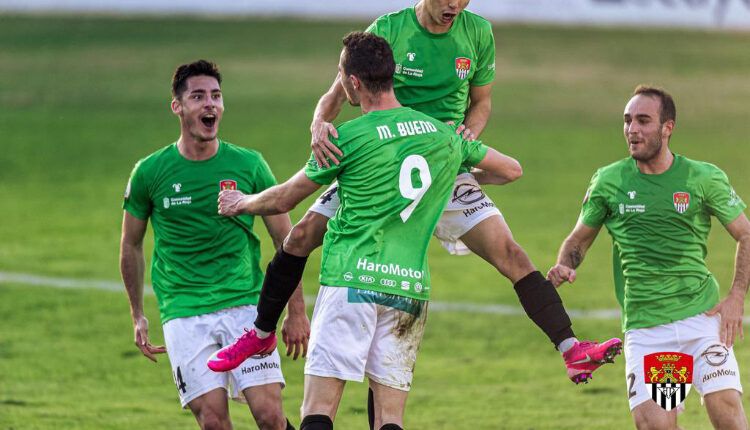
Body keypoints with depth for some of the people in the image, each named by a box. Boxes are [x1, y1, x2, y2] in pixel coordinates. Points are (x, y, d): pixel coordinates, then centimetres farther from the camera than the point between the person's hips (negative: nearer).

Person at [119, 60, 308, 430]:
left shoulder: (249, 165, 1)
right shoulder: (149, 172, 0)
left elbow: (286, 240, 9)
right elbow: (131, 246, 14)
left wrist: (296, 312, 7)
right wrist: (138, 316, 16)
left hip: (245, 304, 1)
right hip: (183, 312, 0)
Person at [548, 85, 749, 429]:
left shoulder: (704, 178, 0)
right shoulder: (608, 181, 4)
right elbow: (579, 239, 16)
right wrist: (564, 267, -7)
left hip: (702, 315, -1)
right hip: (644, 328, 1)